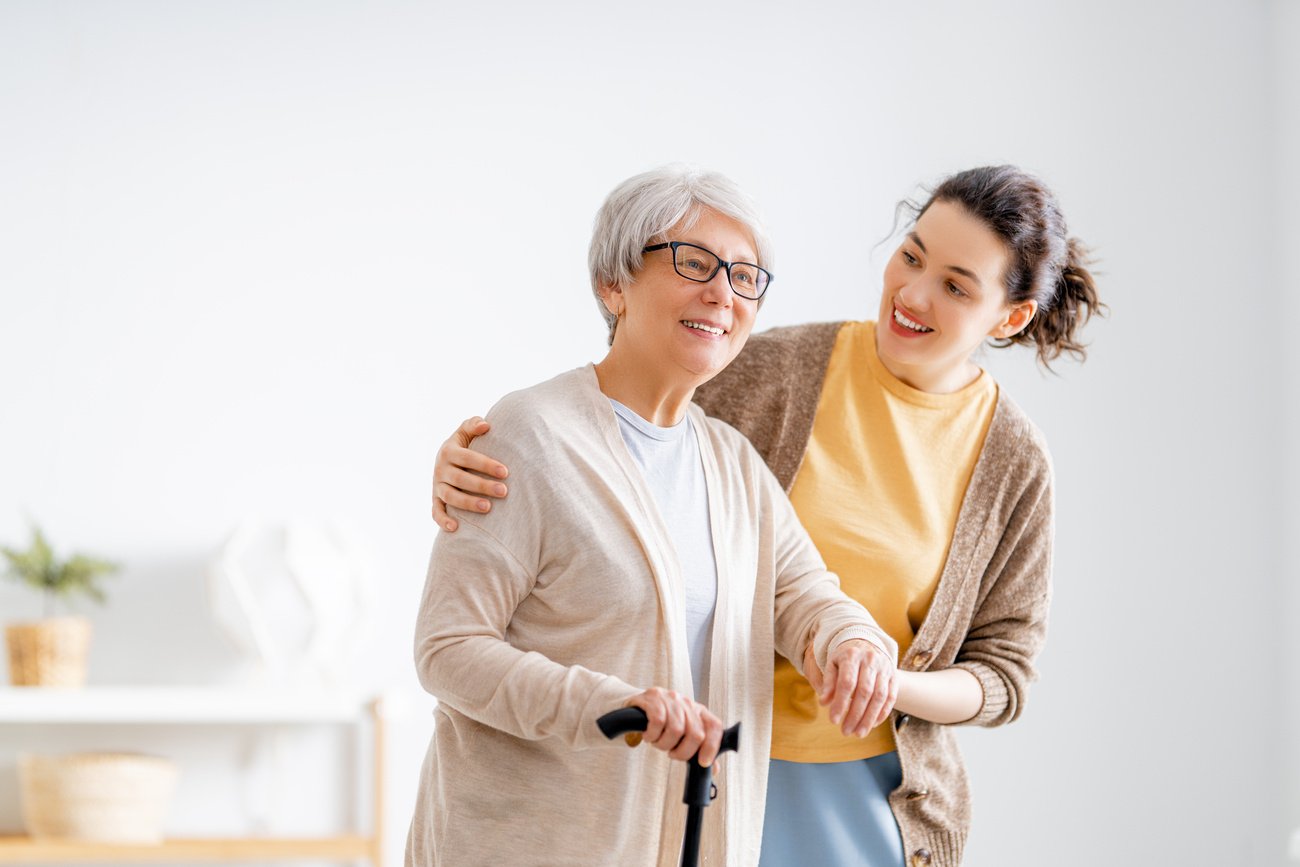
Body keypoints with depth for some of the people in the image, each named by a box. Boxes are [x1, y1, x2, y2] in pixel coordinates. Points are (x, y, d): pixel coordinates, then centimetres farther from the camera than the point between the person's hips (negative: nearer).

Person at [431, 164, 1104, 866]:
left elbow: (1002, 673, 1)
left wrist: (890, 687, -19)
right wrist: (470, 460, -20)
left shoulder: (1013, 463, -2)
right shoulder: (776, 369, -7)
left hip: (874, 795, 1)